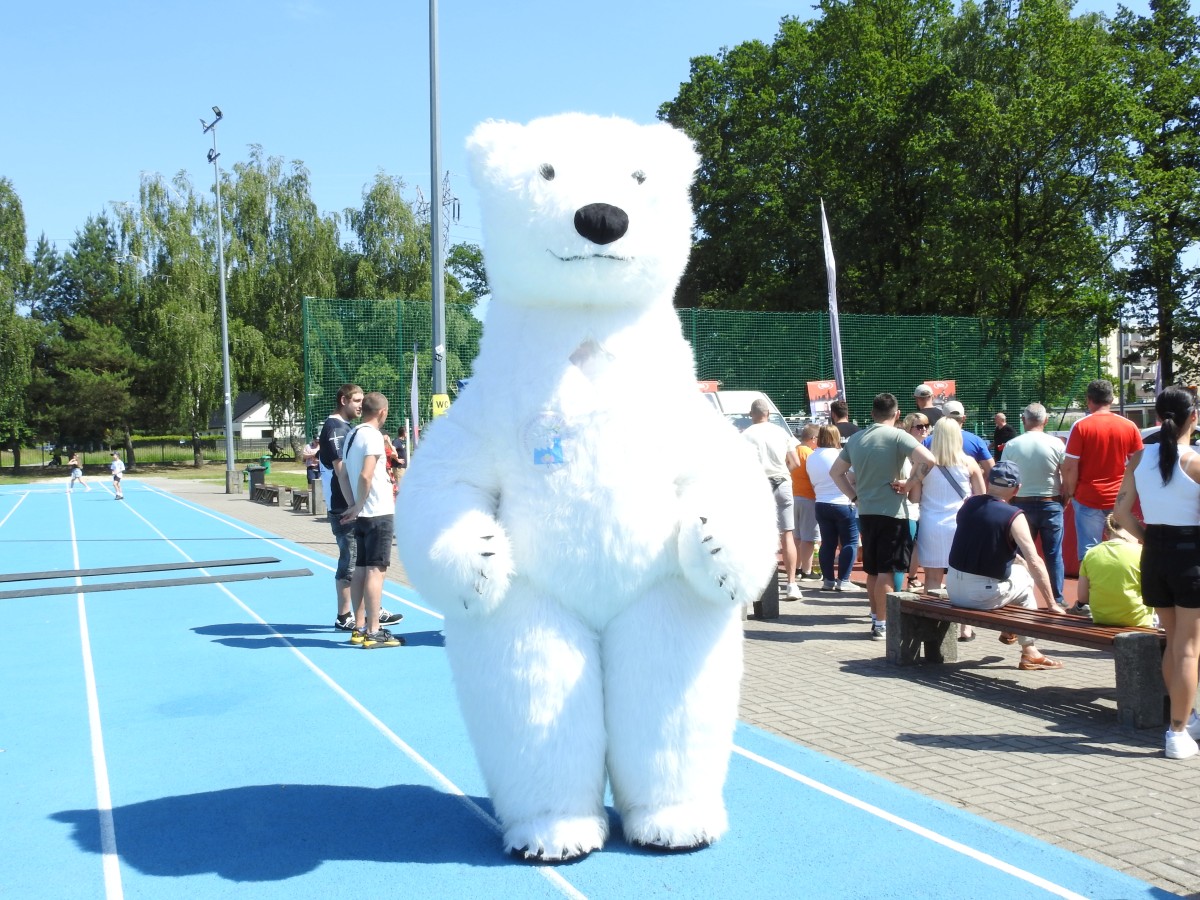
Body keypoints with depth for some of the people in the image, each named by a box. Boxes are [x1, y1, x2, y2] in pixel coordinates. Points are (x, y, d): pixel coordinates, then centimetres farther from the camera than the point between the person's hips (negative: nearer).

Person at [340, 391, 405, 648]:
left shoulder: (352, 435, 14)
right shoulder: (373, 436, -13)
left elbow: (343, 476, 14)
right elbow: (366, 476, -22)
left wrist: (353, 505, 9)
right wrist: (359, 507, -12)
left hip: (362, 515, 9)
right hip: (379, 514, -9)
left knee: (360, 569, 11)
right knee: (376, 570, -6)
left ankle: (359, 628, 17)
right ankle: (373, 632, -4)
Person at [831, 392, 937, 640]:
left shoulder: (856, 438, 9)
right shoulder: (898, 436, -10)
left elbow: (836, 472, 16)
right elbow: (928, 460, -22)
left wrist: (855, 496, 12)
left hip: (866, 512, 6)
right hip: (891, 512, -6)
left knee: (872, 570, 16)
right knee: (886, 571, -1)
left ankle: (876, 616, 25)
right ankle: (881, 625, 1)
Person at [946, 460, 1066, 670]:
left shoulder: (968, 504, 4)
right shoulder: (1013, 516, -12)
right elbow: (1034, 563, -16)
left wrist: (1016, 559, 30)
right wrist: (1051, 604, -8)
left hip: (953, 590, 6)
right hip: (983, 597, -6)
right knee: (1026, 576, 22)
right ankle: (1030, 652, 25)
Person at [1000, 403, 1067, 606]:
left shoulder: (1011, 445, -5)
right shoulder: (1056, 444, -7)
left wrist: (1010, 502, 11)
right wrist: (1064, 499, 9)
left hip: (1022, 504, 1)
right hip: (1051, 504, -1)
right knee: (1054, 554, 7)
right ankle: (1057, 599, 11)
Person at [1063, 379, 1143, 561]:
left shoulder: (1081, 426, -9)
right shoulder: (1129, 426, 1)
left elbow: (1070, 467, -11)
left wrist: (1069, 492, 2)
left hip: (1088, 498, -3)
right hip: (1120, 498, 3)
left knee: (1088, 552, 1)